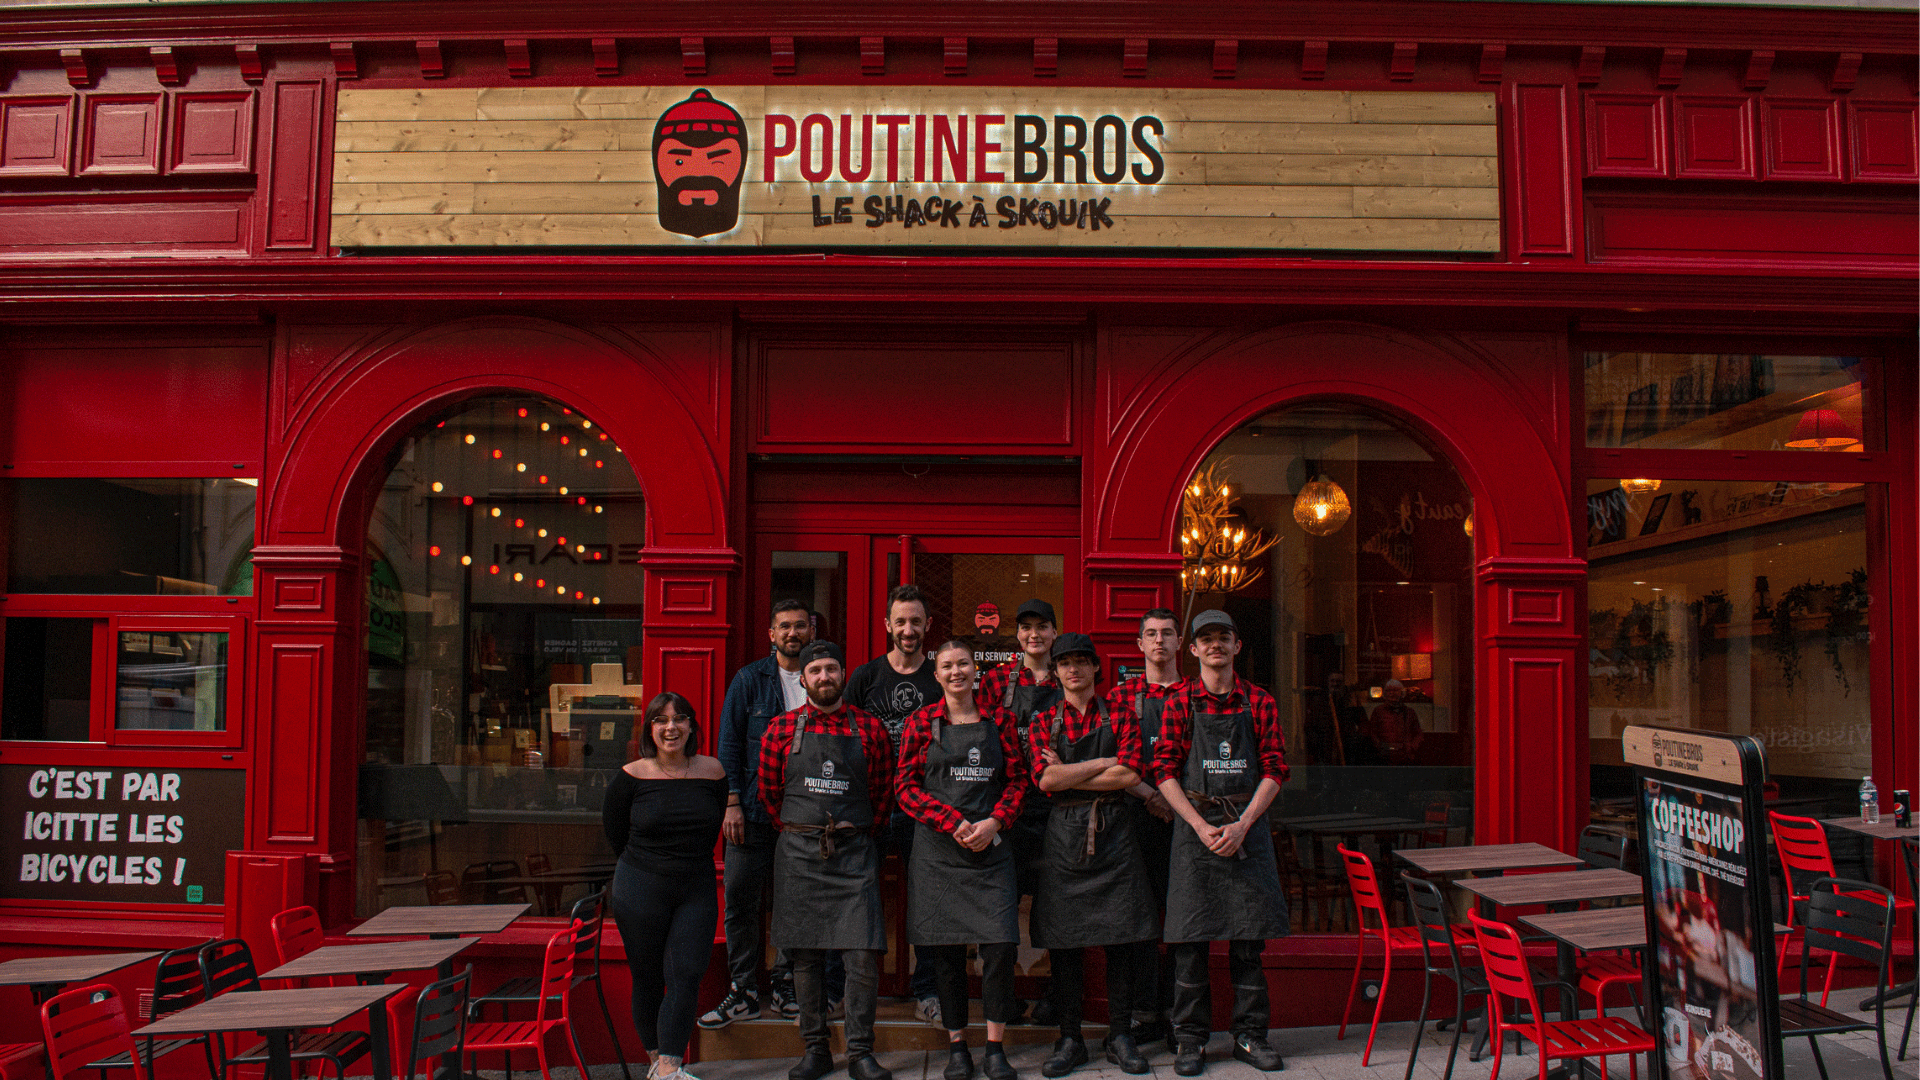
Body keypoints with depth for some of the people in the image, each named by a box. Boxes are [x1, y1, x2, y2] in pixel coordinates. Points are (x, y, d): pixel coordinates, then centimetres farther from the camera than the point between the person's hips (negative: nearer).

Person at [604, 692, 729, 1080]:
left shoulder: (711, 772, 0)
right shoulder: (632, 777, -7)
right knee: (648, 978, 7)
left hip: (697, 891, 1)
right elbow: (615, 835, 5)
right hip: (640, 891, -1)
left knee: (686, 975, -8)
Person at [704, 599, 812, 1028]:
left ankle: (785, 984, 19)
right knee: (741, 899, 0)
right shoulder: (748, 679, 5)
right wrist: (732, 801, -5)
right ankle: (744, 992, 10)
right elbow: (730, 744, 4)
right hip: (754, 811, 0)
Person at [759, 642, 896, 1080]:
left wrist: (865, 834, 9)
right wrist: (797, 832, 11)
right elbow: (769, 790, 12)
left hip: (854, 852, 0)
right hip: (799, 854, 1)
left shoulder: (869, 728, 3)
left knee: (864, 954, -6)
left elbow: (884, 790, 11)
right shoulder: (782, 728, 3)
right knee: (806, 954, 6)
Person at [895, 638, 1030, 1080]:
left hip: (991, 846, 1)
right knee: (946, 949, 2)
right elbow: (906, 786, 0)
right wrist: (954, 823, -11)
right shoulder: (922, 723, 5)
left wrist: (994, 822, -9)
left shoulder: (999, 720, 9)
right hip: (938, 849, -1)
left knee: (1001, 943, -8)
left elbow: (1018, 778, 8)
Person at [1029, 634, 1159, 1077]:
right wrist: (1102, 763, -8)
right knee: (1065, 939, 1)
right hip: (1065, 834, 0)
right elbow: (1045, 778, -7)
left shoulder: (1121, 716, 9)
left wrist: (1068, 775, -7)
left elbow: (1131, 774, -6)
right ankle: (1070, 1038, 12)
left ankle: (1120, 1034, 13)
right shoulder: (1043, 721, 9)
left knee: (1122, 933, 1)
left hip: (1114, 832, 0)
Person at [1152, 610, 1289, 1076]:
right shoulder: (1180, 703, 2)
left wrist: (1241, 824, -9)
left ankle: (1250, 1034, 17)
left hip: (1248, 825, 1)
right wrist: (1202, 826, -11)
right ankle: (1191, 1038, 11)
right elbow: (1165, 771, -2)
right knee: (1191, 938, 1)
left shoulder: (1260, 703, 6)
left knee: (1249, 937, 5)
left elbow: (1275, 770, 2)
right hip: (1194, 824, -1)